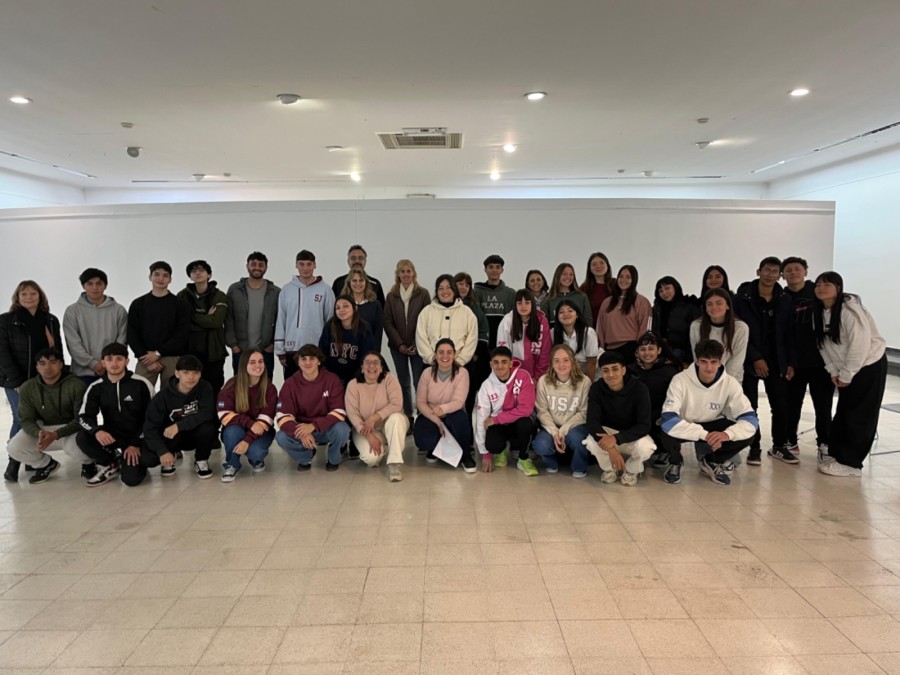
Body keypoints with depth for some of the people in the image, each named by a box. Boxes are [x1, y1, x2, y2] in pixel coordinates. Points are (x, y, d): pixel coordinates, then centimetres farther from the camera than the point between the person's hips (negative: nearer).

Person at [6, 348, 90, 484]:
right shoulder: (27, 388, -6)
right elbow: (26, 420, -5)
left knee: (75, 447, -36)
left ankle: (88, 463, 4)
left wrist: (56, 434, -33)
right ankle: (46, 464, 14)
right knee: (14, 448, -18)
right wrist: (39, 433, -28)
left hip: (71, 429, -4)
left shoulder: (76, 385, -19)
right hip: (43, 429, 5)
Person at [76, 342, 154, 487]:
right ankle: (110, 466, -3)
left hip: (137, 439, -3)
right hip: (111, 438, 3)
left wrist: (136, 444, -14)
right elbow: (83, 417, -5)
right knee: (82, 438, -25)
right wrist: (97, 431, -28)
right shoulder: (96, 387, 0)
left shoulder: (141, 384, -10)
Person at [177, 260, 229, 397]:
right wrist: (205, 320, -9)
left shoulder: (219, 297, 4)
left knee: (213, 392, 2)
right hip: (188, 351, 1)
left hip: (213, 352, -1)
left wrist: (192, 316, -7)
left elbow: (216, 321, -10)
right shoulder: (182, 296, 8)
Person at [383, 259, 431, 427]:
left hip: (417, 346, -2)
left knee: (419, 382, -5)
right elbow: (387, 322, 3)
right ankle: (407, 417, 14)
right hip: (398, 347, 2)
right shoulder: (391, 296, 5)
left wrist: (417, 344, -10)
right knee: (403, 382, 8)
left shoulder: (423, 294, 0)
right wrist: (399, 344, -7)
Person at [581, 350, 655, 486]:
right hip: (607, 431, 1)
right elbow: (592, 421, -23)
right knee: (591, 442, -31)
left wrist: (616, 439, -40)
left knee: (645, 447, -34)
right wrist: (611, 448, -39)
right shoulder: (596, 388, -17)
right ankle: (609, 468, 4)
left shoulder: (639, 388, -22)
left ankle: (631, 471, 3)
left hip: (632, 434, -1)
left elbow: (644, 426, -25)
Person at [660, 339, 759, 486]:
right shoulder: (680, 380, -28)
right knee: (668, 433, -36)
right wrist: (704, 435, -42)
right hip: (684, 427, -3)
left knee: (747, 435, -23)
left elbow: (750, 419, -22)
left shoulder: (730, 383, -19)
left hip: (712, 425, 3)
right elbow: (669, 420, -37)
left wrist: (727, 433, -43)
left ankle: (712, 462, 7)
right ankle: (675, 462, 1)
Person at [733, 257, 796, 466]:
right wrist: (755, 358, -15)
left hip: (776, 362, 3)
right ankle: (754, 447, 14)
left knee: (781, 405, 6)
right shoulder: (742, 297, -7)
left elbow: (789, 334, 7)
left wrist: (790, 362, 1)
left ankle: (779, 446, 23)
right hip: (749, 361, -3)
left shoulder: (785, 300, 5)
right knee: (750, 405, 2)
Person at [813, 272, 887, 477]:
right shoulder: (820, 312, 1)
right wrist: (834, 371, -3)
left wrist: (846, 375, -19)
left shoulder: (850, 309, -23)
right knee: (843, 413, 13)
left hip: (869, 366, -8)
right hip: (847, 370, 8)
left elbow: (860, 344, -25)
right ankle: (835, 453, 24)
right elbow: (824, 344, 6)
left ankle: (850, 462, 2)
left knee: (860, 416, -4)